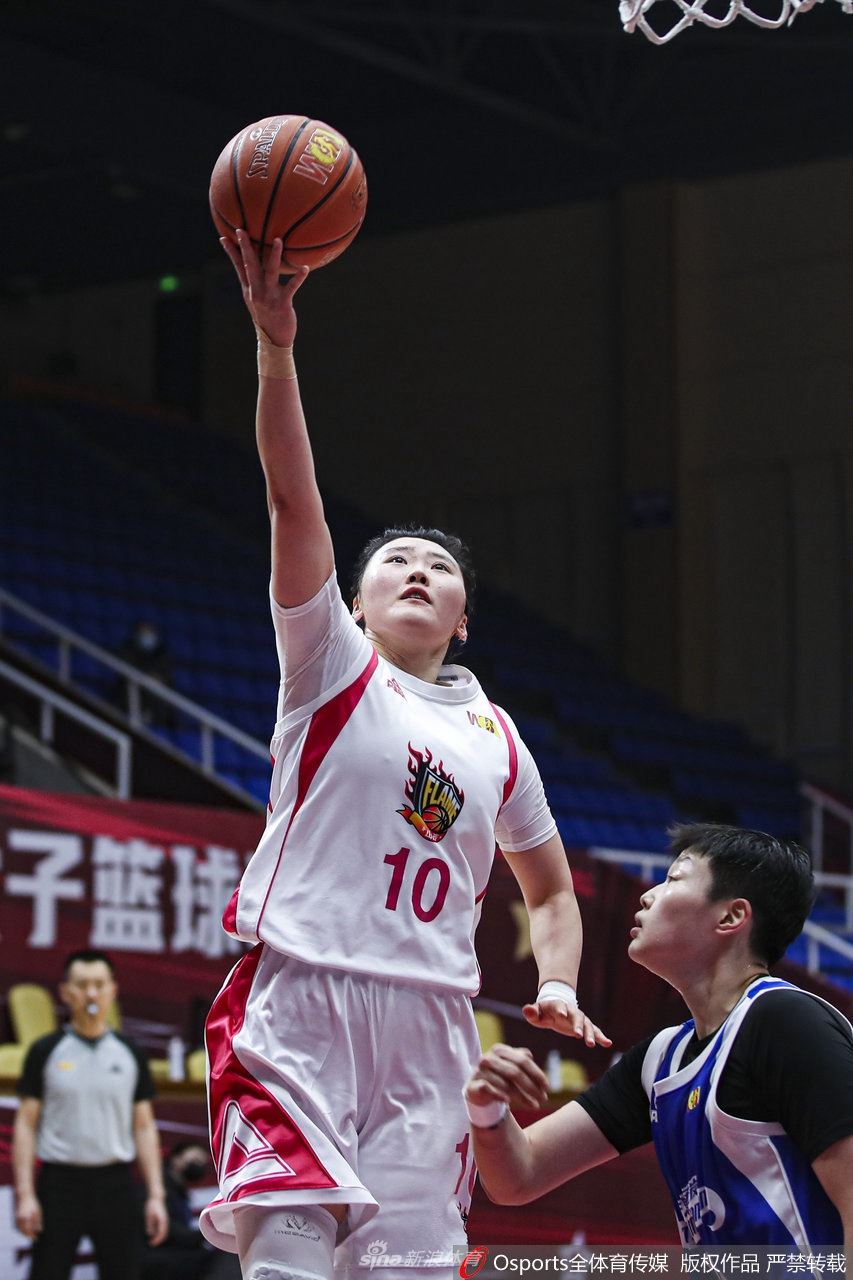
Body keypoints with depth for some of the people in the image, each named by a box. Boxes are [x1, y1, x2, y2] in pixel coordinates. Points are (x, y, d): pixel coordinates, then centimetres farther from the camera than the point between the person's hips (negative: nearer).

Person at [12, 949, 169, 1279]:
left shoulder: (129, 1054, 7)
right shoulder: (45, 1052, 1)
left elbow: (144, 1127, 8)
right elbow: (26, 1124, 0)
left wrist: (155, 1195, 1)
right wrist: (25, 1194, -8)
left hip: (115, 1185, 2)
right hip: (60, 1183, -2)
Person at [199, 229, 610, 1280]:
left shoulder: (496, 739, 20)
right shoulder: (332, 670, 9)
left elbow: (550, 888, 30)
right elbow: (292, 500, -5)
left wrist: (557, 985, 8)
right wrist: (275, 343, -17)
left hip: (428, 1019, 4)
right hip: (299, 1000, -4)